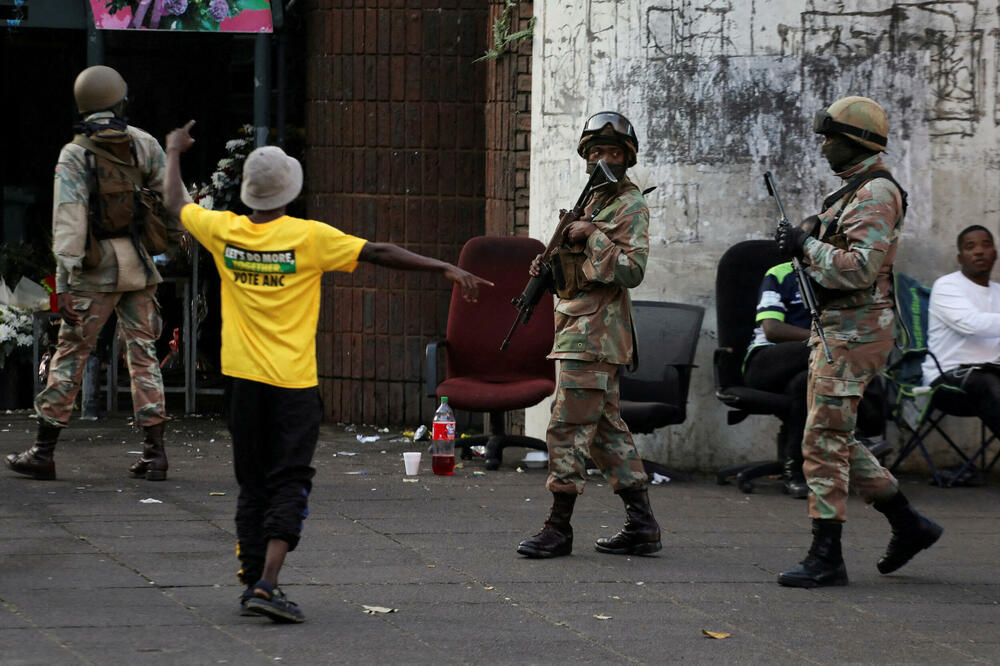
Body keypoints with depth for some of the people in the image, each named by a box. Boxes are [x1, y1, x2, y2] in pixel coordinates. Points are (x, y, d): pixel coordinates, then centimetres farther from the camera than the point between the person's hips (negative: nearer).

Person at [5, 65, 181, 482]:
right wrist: (180, 235, 26)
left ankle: (44, 451, 7)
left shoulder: (75, 155, -9)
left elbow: (69, 218, -16)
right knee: (143, 353, 8)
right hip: (140, 264, 3)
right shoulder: (143, 144, 1)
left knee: (71, 353, 3)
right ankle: (154, 451, 4)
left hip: (96, 268, -3)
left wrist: (64, 279, -20)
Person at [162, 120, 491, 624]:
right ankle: (267, 585, -16)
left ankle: (253, 581, 13)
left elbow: (174, 202, 18)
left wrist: (174, 152, 35)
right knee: (289, 483, -2)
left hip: (244, 378, 4)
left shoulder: (224, 232, 0)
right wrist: (445, 268, -8)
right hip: (293, 382, -4)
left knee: (253, 484, 12)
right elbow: (379, 254, -11)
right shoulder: (309, 237, -10)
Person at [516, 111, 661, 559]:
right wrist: (549, 267, 8)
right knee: (606, 428, 11)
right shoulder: (594, 201, 20)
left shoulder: (630, 206, -10)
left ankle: (559, 528, -6)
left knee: (568, 426, -9)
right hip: (582, 330, 10)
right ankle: (641, 525, 13)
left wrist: (589, 236, -20)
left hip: (593, 334, -10)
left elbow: (632, 270, -21)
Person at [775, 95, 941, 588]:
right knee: (835, 437, 15)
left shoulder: (875, 194, -15)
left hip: (855, 331, -11)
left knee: (824, 440, -10)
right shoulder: (854, 190, 17)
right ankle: (907, 524, 22)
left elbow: (859, 269, -25)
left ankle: (826, 558, -7)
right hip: (836, 327, 11)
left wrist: (806, 245, -16)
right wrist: (804, 241, 8)